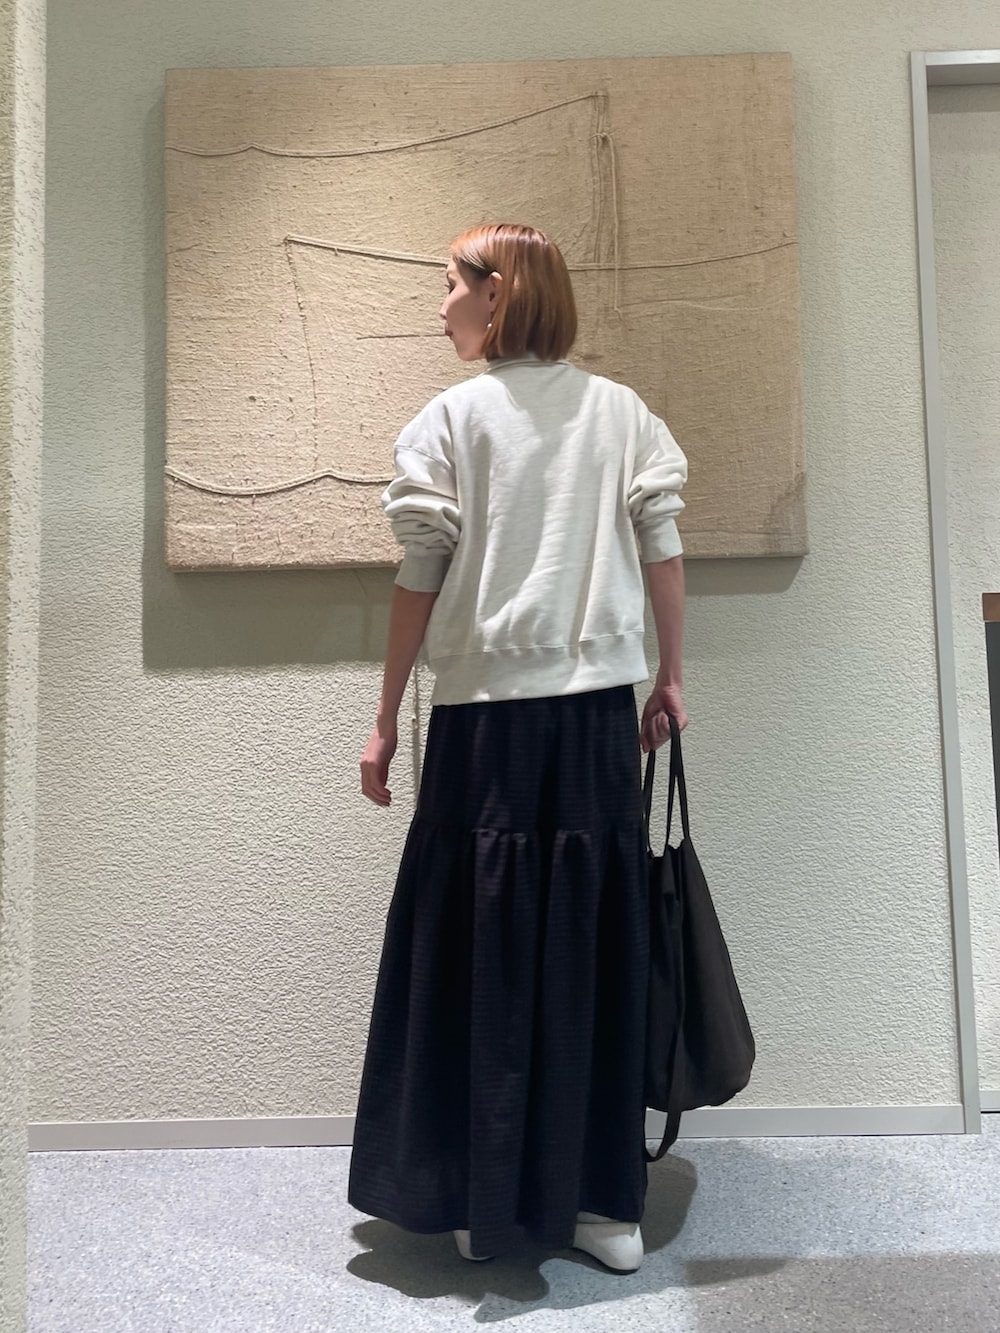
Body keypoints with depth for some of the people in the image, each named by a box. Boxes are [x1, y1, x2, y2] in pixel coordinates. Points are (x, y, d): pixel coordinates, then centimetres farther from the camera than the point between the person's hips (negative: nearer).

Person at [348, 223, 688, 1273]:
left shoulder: (453, 416, 0)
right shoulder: (620, 409, 9)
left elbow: (422, 578, -4)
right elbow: (662, 548, 5)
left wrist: (386, 717, 2)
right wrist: (670, 678, 13)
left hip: (489, 713, -3)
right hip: (600, 707, 3)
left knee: (485, 947, 7)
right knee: (594, 944, 9)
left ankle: (483, 1202, 19)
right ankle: (603, 1203, 19)